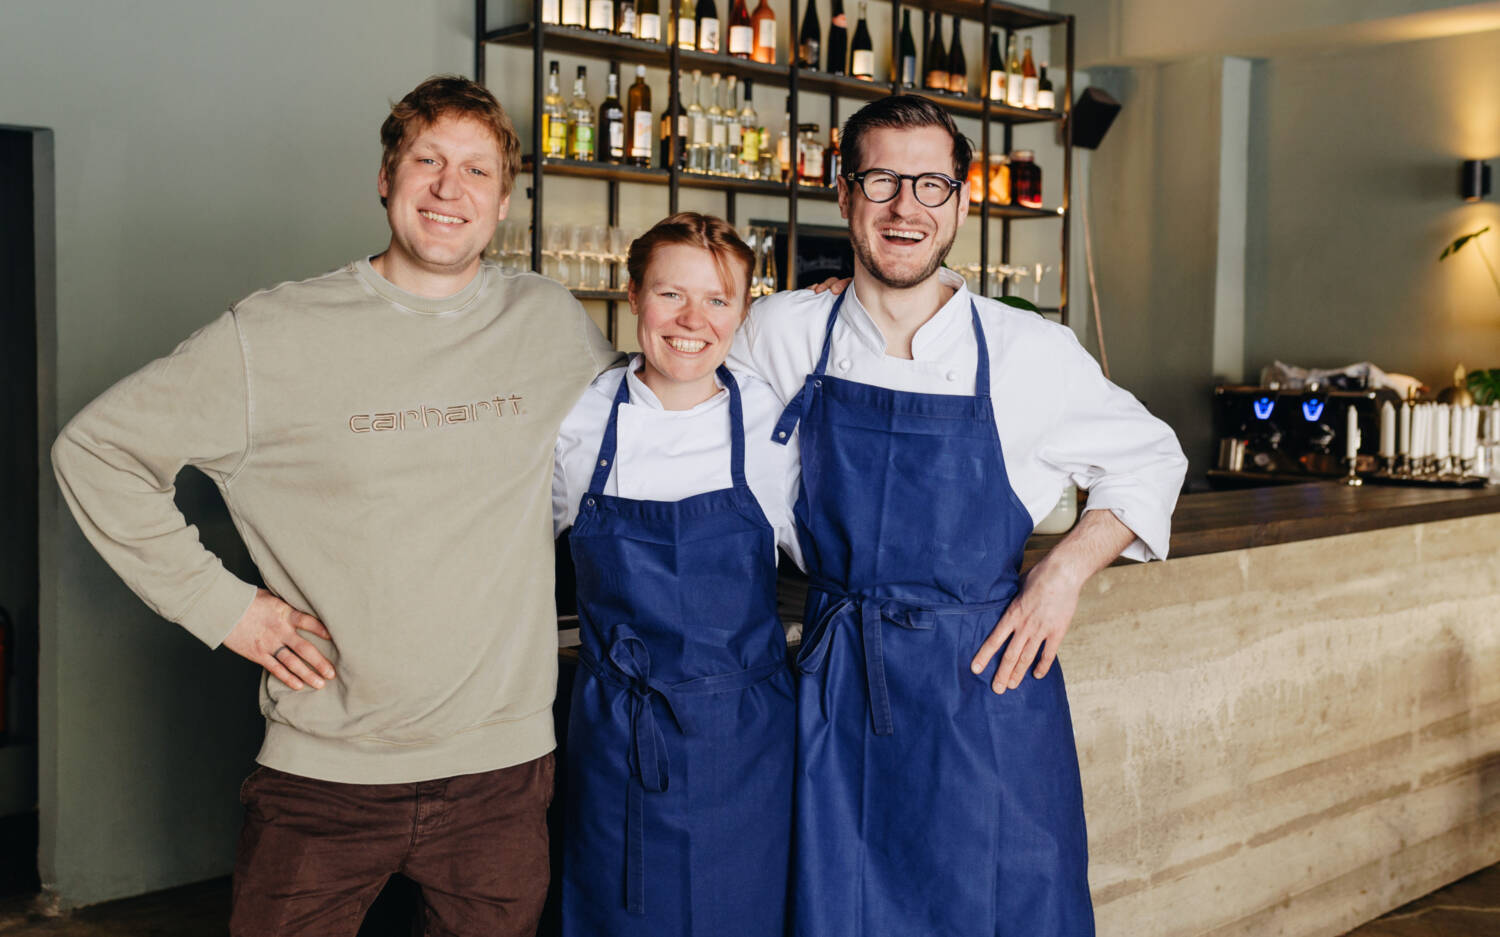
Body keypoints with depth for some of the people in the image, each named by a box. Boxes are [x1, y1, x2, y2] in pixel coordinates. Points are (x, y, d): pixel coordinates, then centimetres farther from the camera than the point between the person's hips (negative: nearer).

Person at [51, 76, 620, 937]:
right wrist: (217, 602, -4)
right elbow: (96, 448, 1)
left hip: (502, 767, 2)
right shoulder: (274, 336, -6)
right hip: (323, 770, -2)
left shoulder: (554, 324, 3)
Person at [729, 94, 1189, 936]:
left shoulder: (1031, 353, -5)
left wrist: (1069, 567, -5)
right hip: (837, 687, 1)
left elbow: (1152, 459, 9)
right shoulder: (781, 336, -1)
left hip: (988, 681, -1)